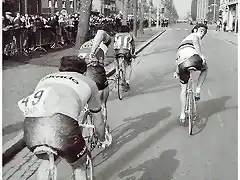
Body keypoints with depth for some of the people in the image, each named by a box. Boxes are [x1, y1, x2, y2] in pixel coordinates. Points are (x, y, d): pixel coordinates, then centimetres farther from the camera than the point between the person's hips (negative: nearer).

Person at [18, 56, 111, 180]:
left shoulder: (46, 78, 36)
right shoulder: (87, 82, 29)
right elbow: (98, 121, 40)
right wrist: (103, 140, 61)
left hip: (31, 127, 4)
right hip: (61, 125, -3)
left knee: (46, 160, 36)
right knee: (79, 167, 27)